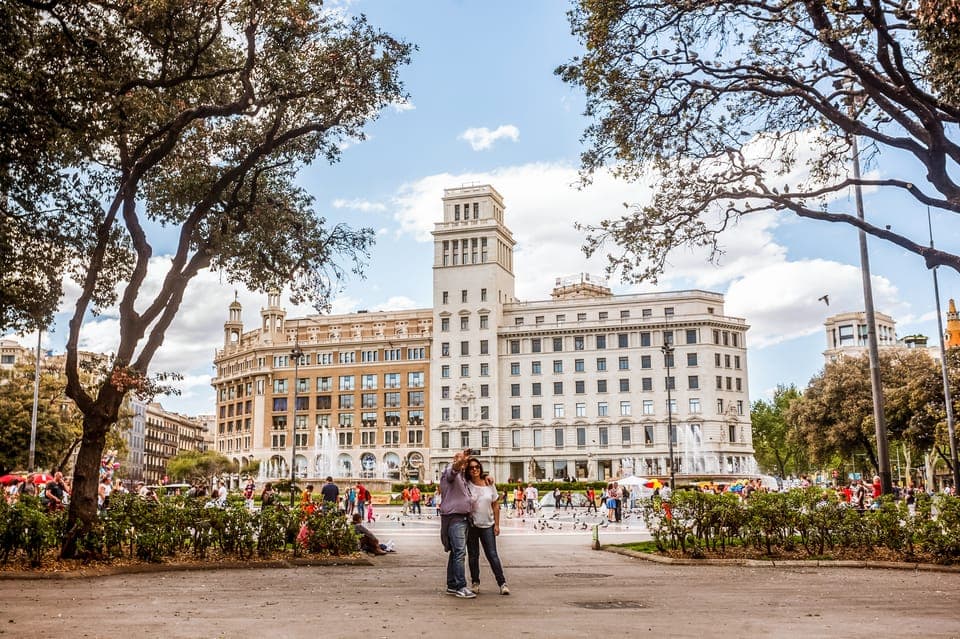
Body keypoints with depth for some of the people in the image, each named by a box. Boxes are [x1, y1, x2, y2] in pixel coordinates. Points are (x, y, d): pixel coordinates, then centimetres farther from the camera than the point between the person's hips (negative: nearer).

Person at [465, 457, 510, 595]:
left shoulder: (489, 484, 0)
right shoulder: (466, 485, -4)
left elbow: (496, 505, 4)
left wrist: (497, 524, 1)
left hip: (488, 525, 0)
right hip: (471, 525, 0)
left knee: (492, 555, -3)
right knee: (473, 555, 8)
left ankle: (502, 583, 1)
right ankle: (475, 583, 19)